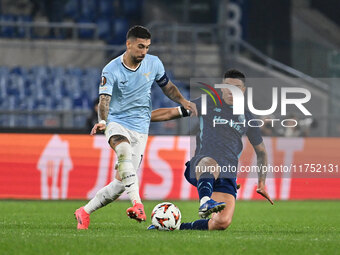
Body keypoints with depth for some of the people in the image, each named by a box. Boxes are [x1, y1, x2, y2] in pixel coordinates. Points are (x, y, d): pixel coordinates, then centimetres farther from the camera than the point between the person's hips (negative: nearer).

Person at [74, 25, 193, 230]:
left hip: (140, 128, 3)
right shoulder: (111, 71, -8)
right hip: (116, 123, -3)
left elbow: (168, 87, 18)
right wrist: (102, 121, -37)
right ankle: (137, 204, -46)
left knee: (122, 182, -5)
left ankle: (85, 212, 12)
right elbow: (104, 100, -17)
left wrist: (183, 102, 0)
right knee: (124, 150, -39)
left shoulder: (154, 63, 3)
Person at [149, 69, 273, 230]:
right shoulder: (208, 104, 14)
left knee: (223, 222, -24)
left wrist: (261, 183, 24)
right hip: (199, 167, -2)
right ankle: (205, 201, -71)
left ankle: (178, 227, -8)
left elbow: (261, 151, 30)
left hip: (227, 176, 2)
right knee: (209, 163, -43)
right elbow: (171, 113, 16)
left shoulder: (247, 118, 19)